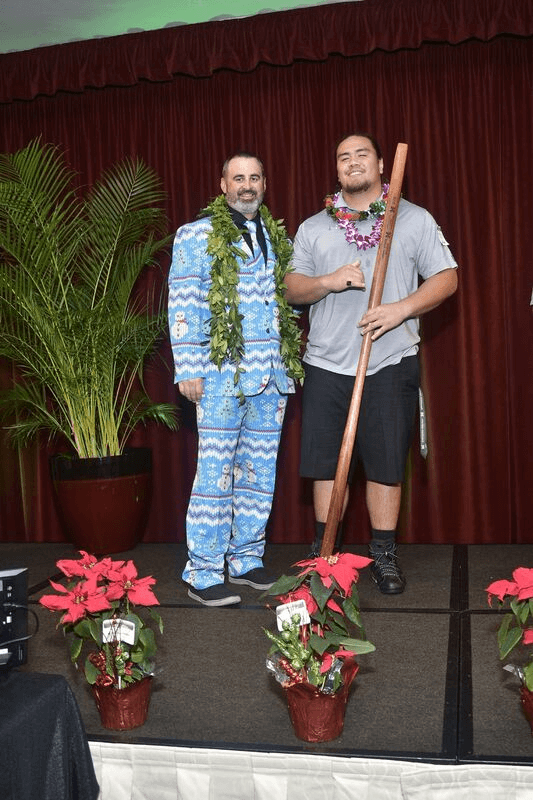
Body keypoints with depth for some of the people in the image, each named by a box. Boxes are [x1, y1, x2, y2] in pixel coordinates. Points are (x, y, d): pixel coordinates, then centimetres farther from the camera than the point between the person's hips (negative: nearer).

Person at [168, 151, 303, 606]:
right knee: (216, 473, -5)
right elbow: (182, 304, -5)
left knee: (260, 474, 10)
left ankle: (246, 560, 22)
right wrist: (188, 368, -11)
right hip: (221, 373, -6)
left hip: (272, 376, 6)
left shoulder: (278, 239, 18)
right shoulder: (197, 235, 1)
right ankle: (203, 574, 4)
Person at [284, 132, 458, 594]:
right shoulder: (313, 228, 14)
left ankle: (384, 557, 15)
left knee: (386, 464, 3)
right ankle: (324, 553, 17)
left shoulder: (415, 219, 7)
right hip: (326, 364, 2)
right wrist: (328, 281, -11)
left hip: (390, 364, -2)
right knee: (326, 463, 4)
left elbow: (446, 279, 1)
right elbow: (292, 289, 9)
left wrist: (401, 308, -15)